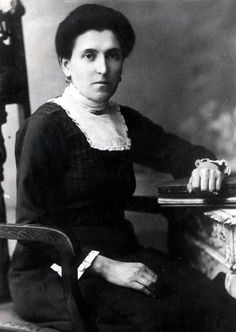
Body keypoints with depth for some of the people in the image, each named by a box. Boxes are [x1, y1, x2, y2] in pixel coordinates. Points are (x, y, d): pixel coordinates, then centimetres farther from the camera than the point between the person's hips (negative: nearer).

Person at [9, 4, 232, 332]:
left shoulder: (125, 121, 12)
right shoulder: (48, 125, -9)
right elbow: (32, 224, -14)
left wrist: (205, 164, -14)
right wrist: (104, 267, -23)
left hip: (120, 253, 6)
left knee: (201, 300, -17)